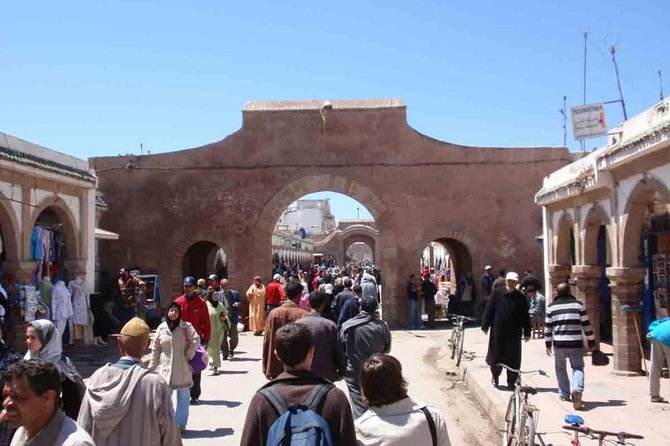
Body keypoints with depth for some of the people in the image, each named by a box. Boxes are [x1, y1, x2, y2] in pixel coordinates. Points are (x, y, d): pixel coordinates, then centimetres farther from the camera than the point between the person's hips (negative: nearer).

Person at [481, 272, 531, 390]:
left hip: (514, 334, 0)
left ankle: (511, 382, 16)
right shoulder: (496, 293, 0)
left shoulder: (521, 297, 3)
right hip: (497, 332, 0)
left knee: (513, 359, 2)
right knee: (496, 356, 10)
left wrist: (527, 333, 4)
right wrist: (485, 326, -1)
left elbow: (525, 317, 5)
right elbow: (489, 309, 2)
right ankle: (495, 377, 33)